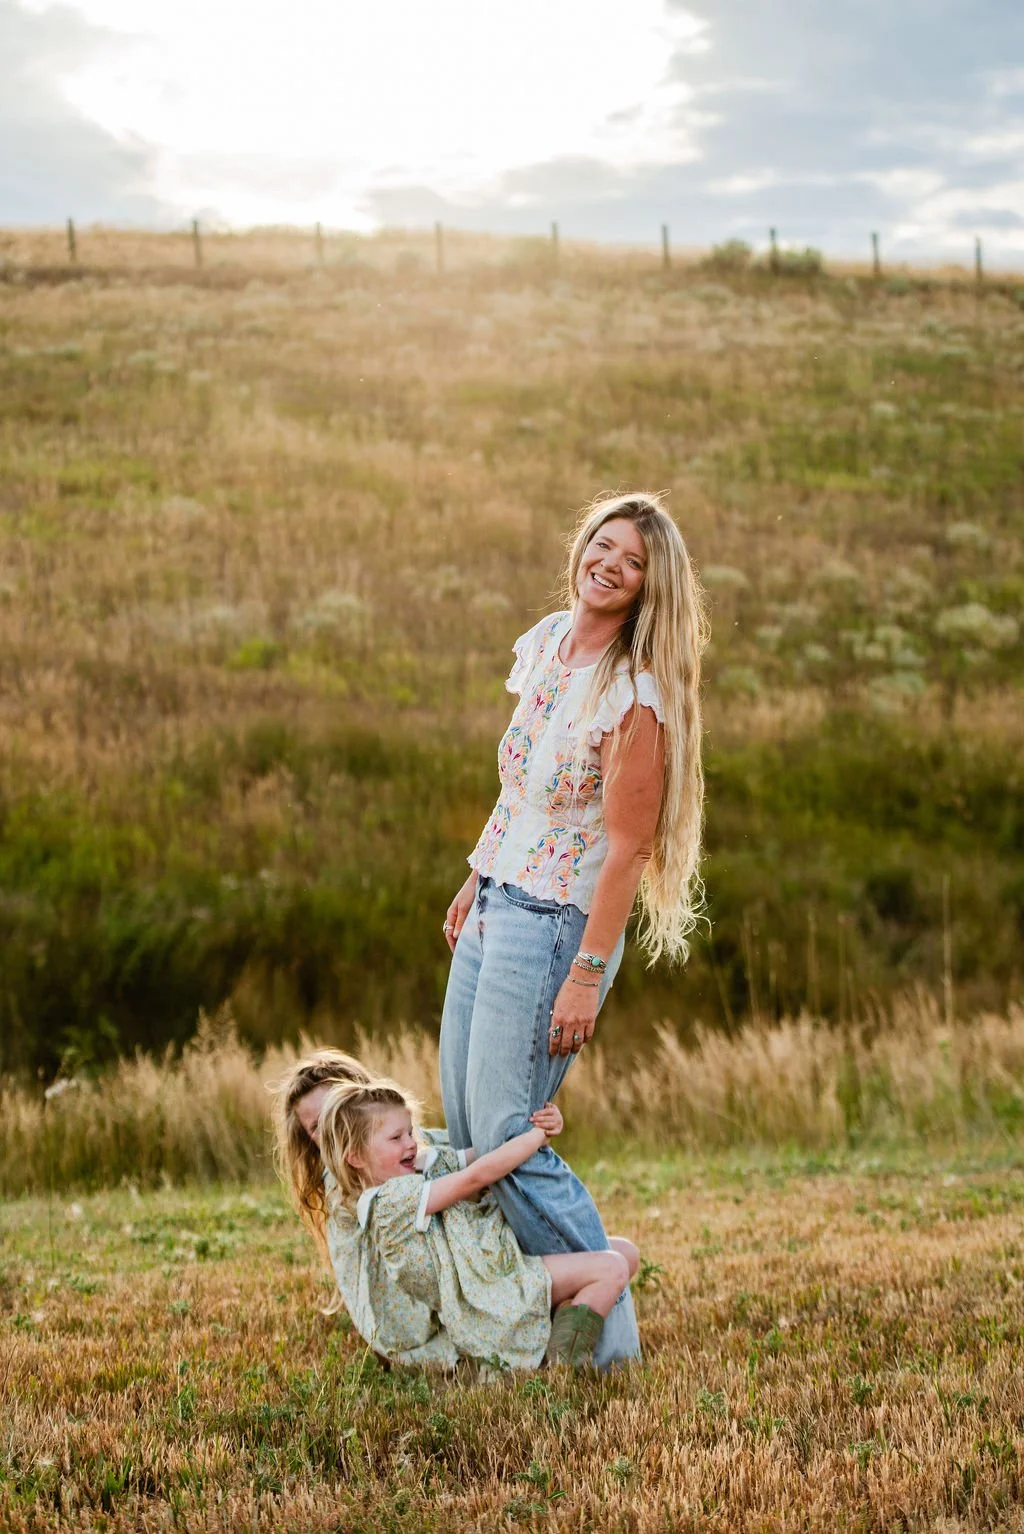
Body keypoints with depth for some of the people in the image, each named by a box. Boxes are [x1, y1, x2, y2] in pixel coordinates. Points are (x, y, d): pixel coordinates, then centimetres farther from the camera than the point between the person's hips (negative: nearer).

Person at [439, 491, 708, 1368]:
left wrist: (587, 976, -20)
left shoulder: (635, 699, -18)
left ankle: (607, 1330, 6)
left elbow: (626, 847, -18)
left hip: (555, 925, -8)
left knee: (504, 1137, -7)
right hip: (493, 907, 8)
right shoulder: (544, 644, 7)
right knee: (464, 1123, 12)